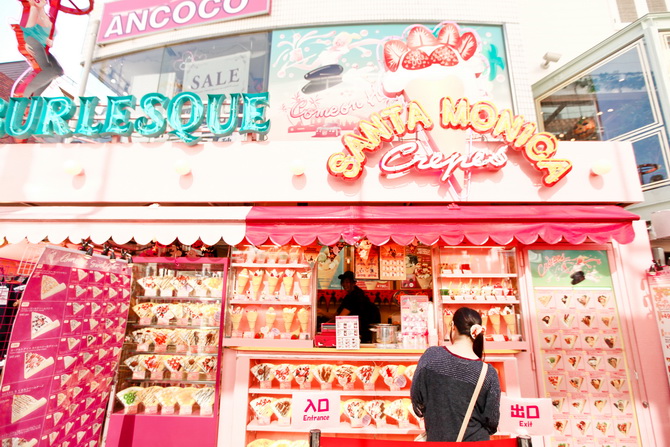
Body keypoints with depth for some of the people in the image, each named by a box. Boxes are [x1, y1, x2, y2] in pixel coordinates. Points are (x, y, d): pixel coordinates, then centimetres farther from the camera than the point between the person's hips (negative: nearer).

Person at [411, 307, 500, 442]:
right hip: (474, 441, 0)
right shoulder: (489, 374, -18)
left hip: (435, 439, 0)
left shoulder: (431, 356, -18)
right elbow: (492, 423, -7)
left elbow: (417, 402, -8)